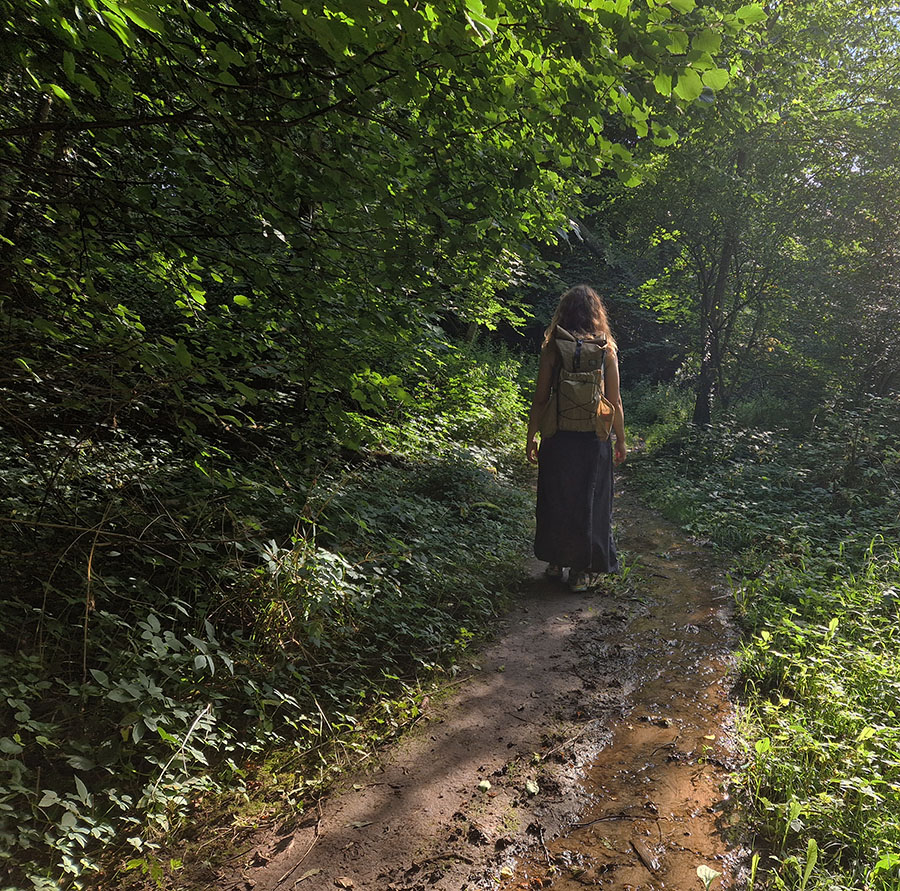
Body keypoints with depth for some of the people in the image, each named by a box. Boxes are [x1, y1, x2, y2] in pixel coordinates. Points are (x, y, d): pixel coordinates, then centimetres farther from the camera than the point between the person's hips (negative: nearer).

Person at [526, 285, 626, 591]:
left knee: (555, 499, 15)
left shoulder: (552, 348, -4)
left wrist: (531, 437, 6)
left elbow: (540, 398, -4)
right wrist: (620, 440, 11)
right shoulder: (606, 349, -2)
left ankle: (555, 562, 29)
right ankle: (584, 570, 18)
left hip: (558, 438, 0)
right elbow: (615, 401, 0)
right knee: (590, 502, 10)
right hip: (593, 440, 0)